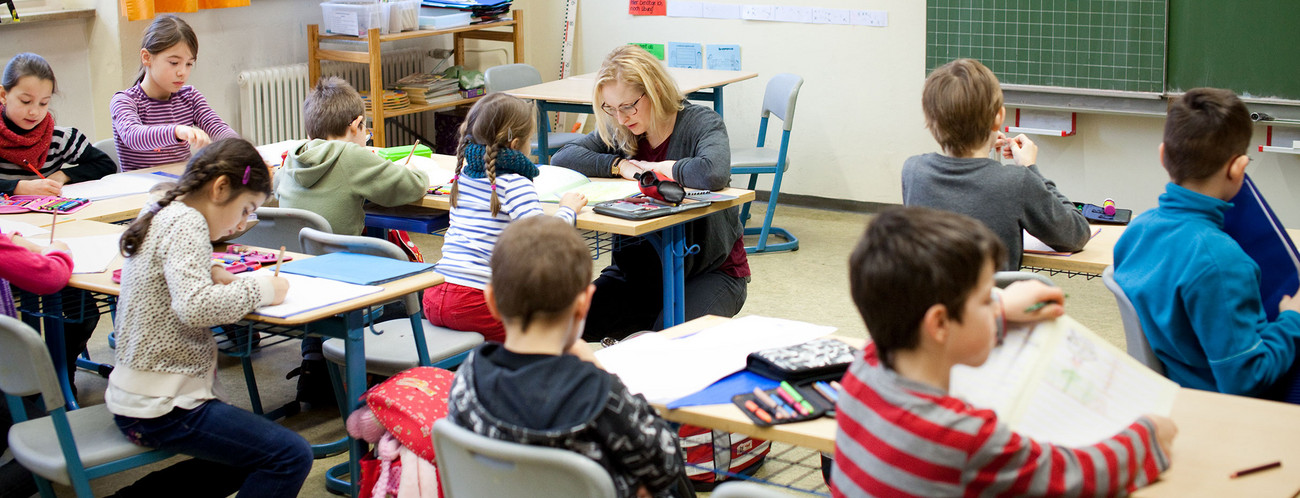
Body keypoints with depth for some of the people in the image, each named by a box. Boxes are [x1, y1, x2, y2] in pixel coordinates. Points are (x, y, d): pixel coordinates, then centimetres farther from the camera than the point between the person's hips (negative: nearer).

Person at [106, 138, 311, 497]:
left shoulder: (161, 214, 12)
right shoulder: (186, 223, -15)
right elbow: (194, 306, -29)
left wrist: (210, 273, 12)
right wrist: (260, 289, -15)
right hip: (163, 409, -10)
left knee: (251, 459, 24)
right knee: (291, 457, -13)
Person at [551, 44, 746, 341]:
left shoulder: (702, 123, -13)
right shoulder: (619, 132, 4)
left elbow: (714, 173, -36)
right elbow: (561, 158, -3)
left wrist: (660, 168, -18)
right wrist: (619, 165, -15)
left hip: (710, 269, -5)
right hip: (640, 267, 5)